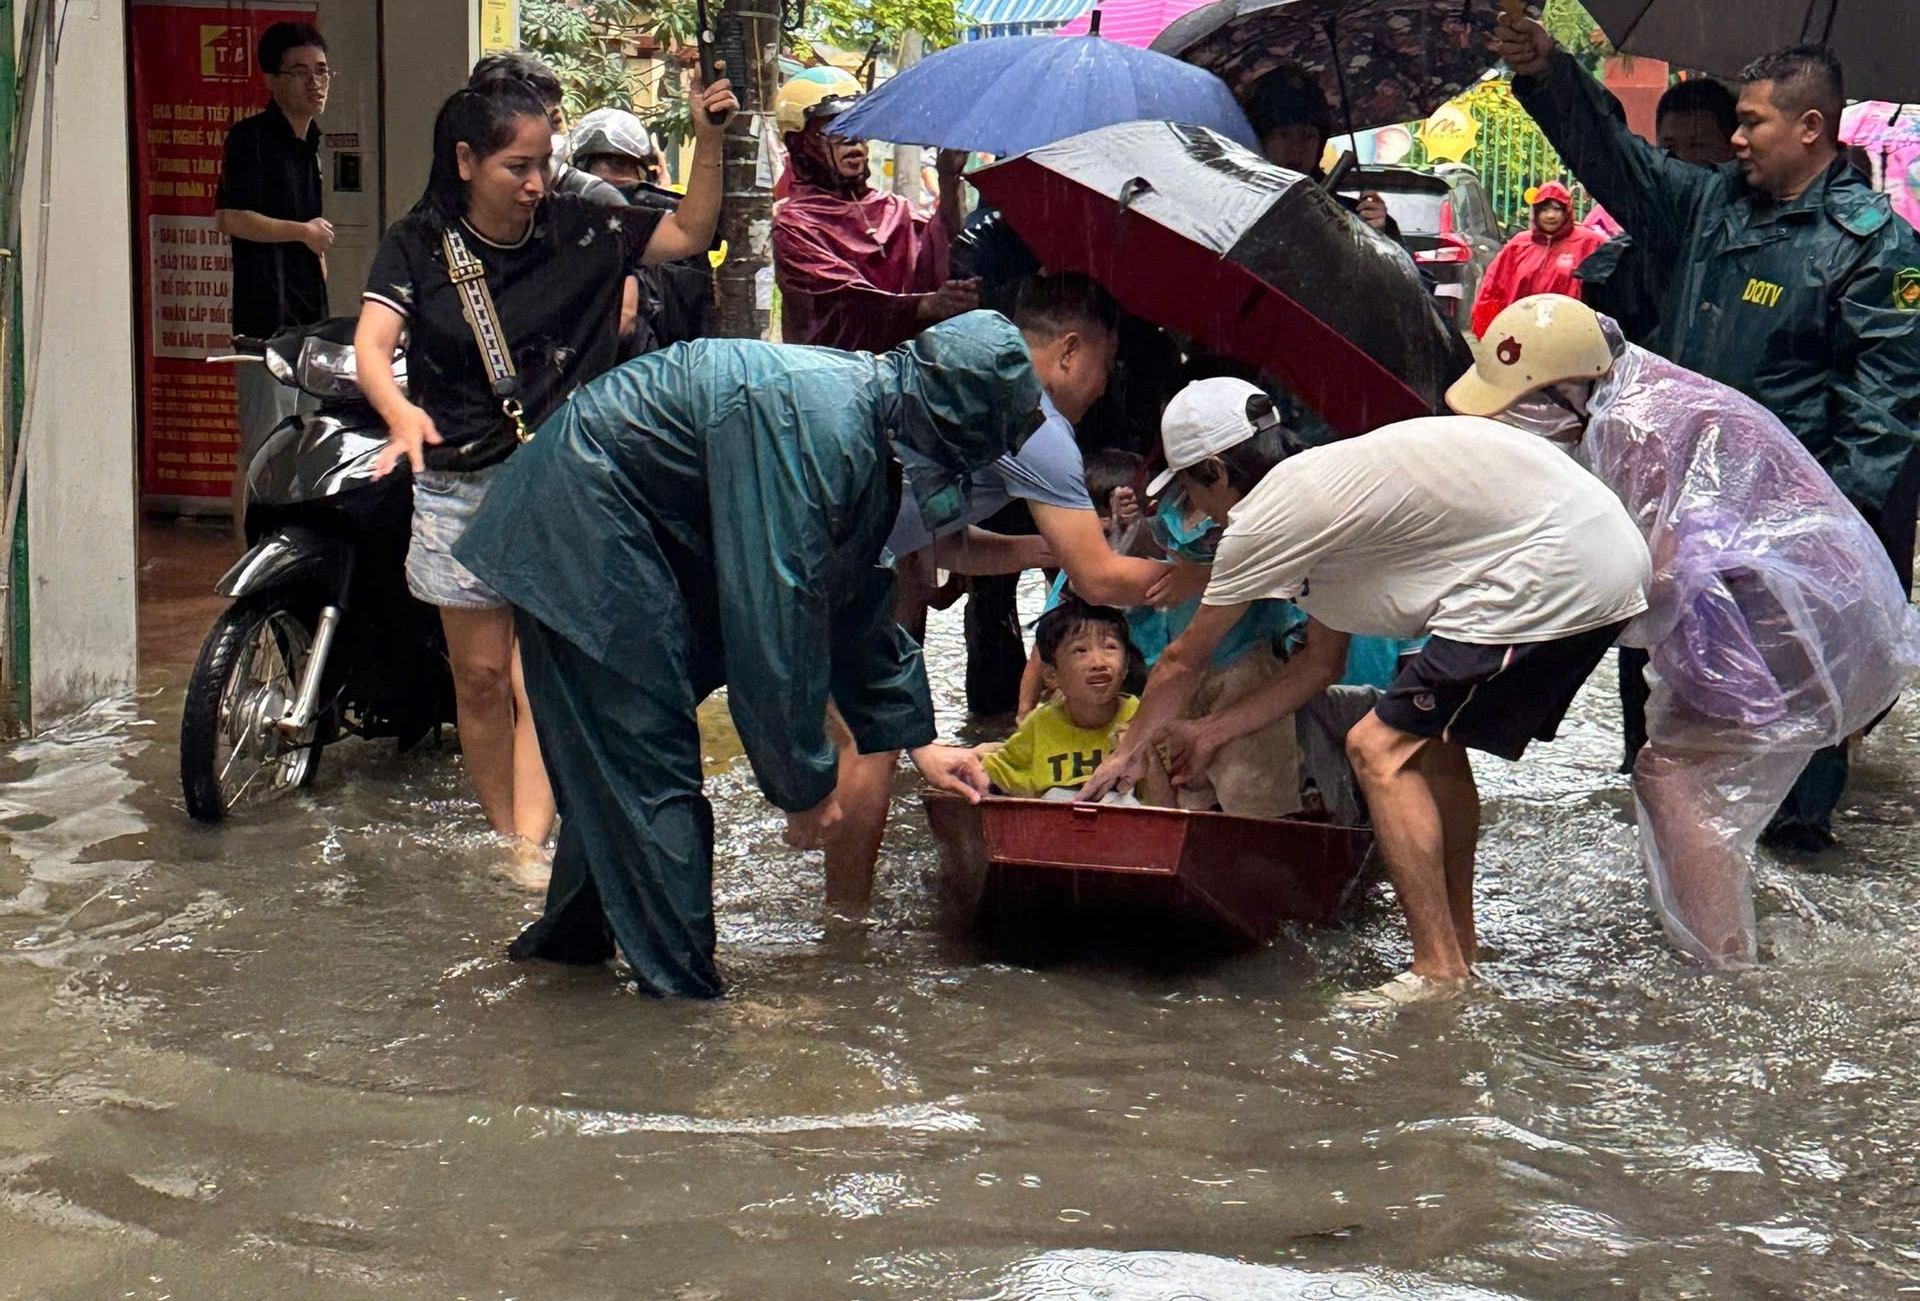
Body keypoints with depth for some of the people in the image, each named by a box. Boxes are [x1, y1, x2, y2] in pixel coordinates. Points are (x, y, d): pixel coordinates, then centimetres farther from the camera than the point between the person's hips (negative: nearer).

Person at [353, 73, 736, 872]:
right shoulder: (419, 244, -2)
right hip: (458, 486, 1)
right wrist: (400, 410, -37)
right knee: (480, 677, 8)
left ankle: (531, 853, -16)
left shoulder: (580, 231, 0)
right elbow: (372, 341, -16)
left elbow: (690, 233, 10)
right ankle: (504, 837, 21)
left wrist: (708, 141, -5)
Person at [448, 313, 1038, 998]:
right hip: (580, 537, -11)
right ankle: (684, 993, -1)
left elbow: (853, 597, 17)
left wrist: (916, 738, 19)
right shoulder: (807, 424, -29)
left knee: (616, 755, 22)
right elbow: (774, 612, -29)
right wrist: (806, 780, -20)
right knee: (649, 767, -8)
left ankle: (574, 933, 39)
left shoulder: (869, 422, 4)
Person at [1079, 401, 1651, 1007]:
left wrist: (1131, 751, 22)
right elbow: (1321, 661, 29)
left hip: (1550, 573, -10)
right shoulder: (1320, 485, 22)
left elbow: (1182, 662, 7)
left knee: (1381, 749, -5)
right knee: (1431, 739, 22)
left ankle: (1438, 970, -5)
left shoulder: (1266, 518, -5)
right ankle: (1459, 944, 29)